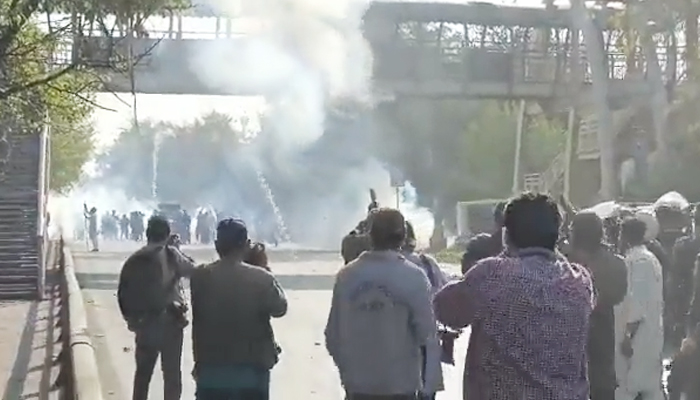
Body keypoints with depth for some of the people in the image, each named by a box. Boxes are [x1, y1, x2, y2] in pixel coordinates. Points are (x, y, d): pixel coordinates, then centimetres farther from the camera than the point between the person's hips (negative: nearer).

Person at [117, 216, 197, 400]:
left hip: (143, 323, 4)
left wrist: (131, 318, 17)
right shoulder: (170, 255, -9)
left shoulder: (134, 259, 3)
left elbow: (123, 293, 6)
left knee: (143, 371, 19)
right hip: (169, 320, -4)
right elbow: (190, 269, 3)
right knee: (171, 373, 2)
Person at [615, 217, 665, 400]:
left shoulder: (636, 261, -14)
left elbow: (637, 302, -20)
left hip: (638, 336, -9)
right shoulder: (651, 259, 14)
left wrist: (628, 335, -19)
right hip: (652, 334, 9)